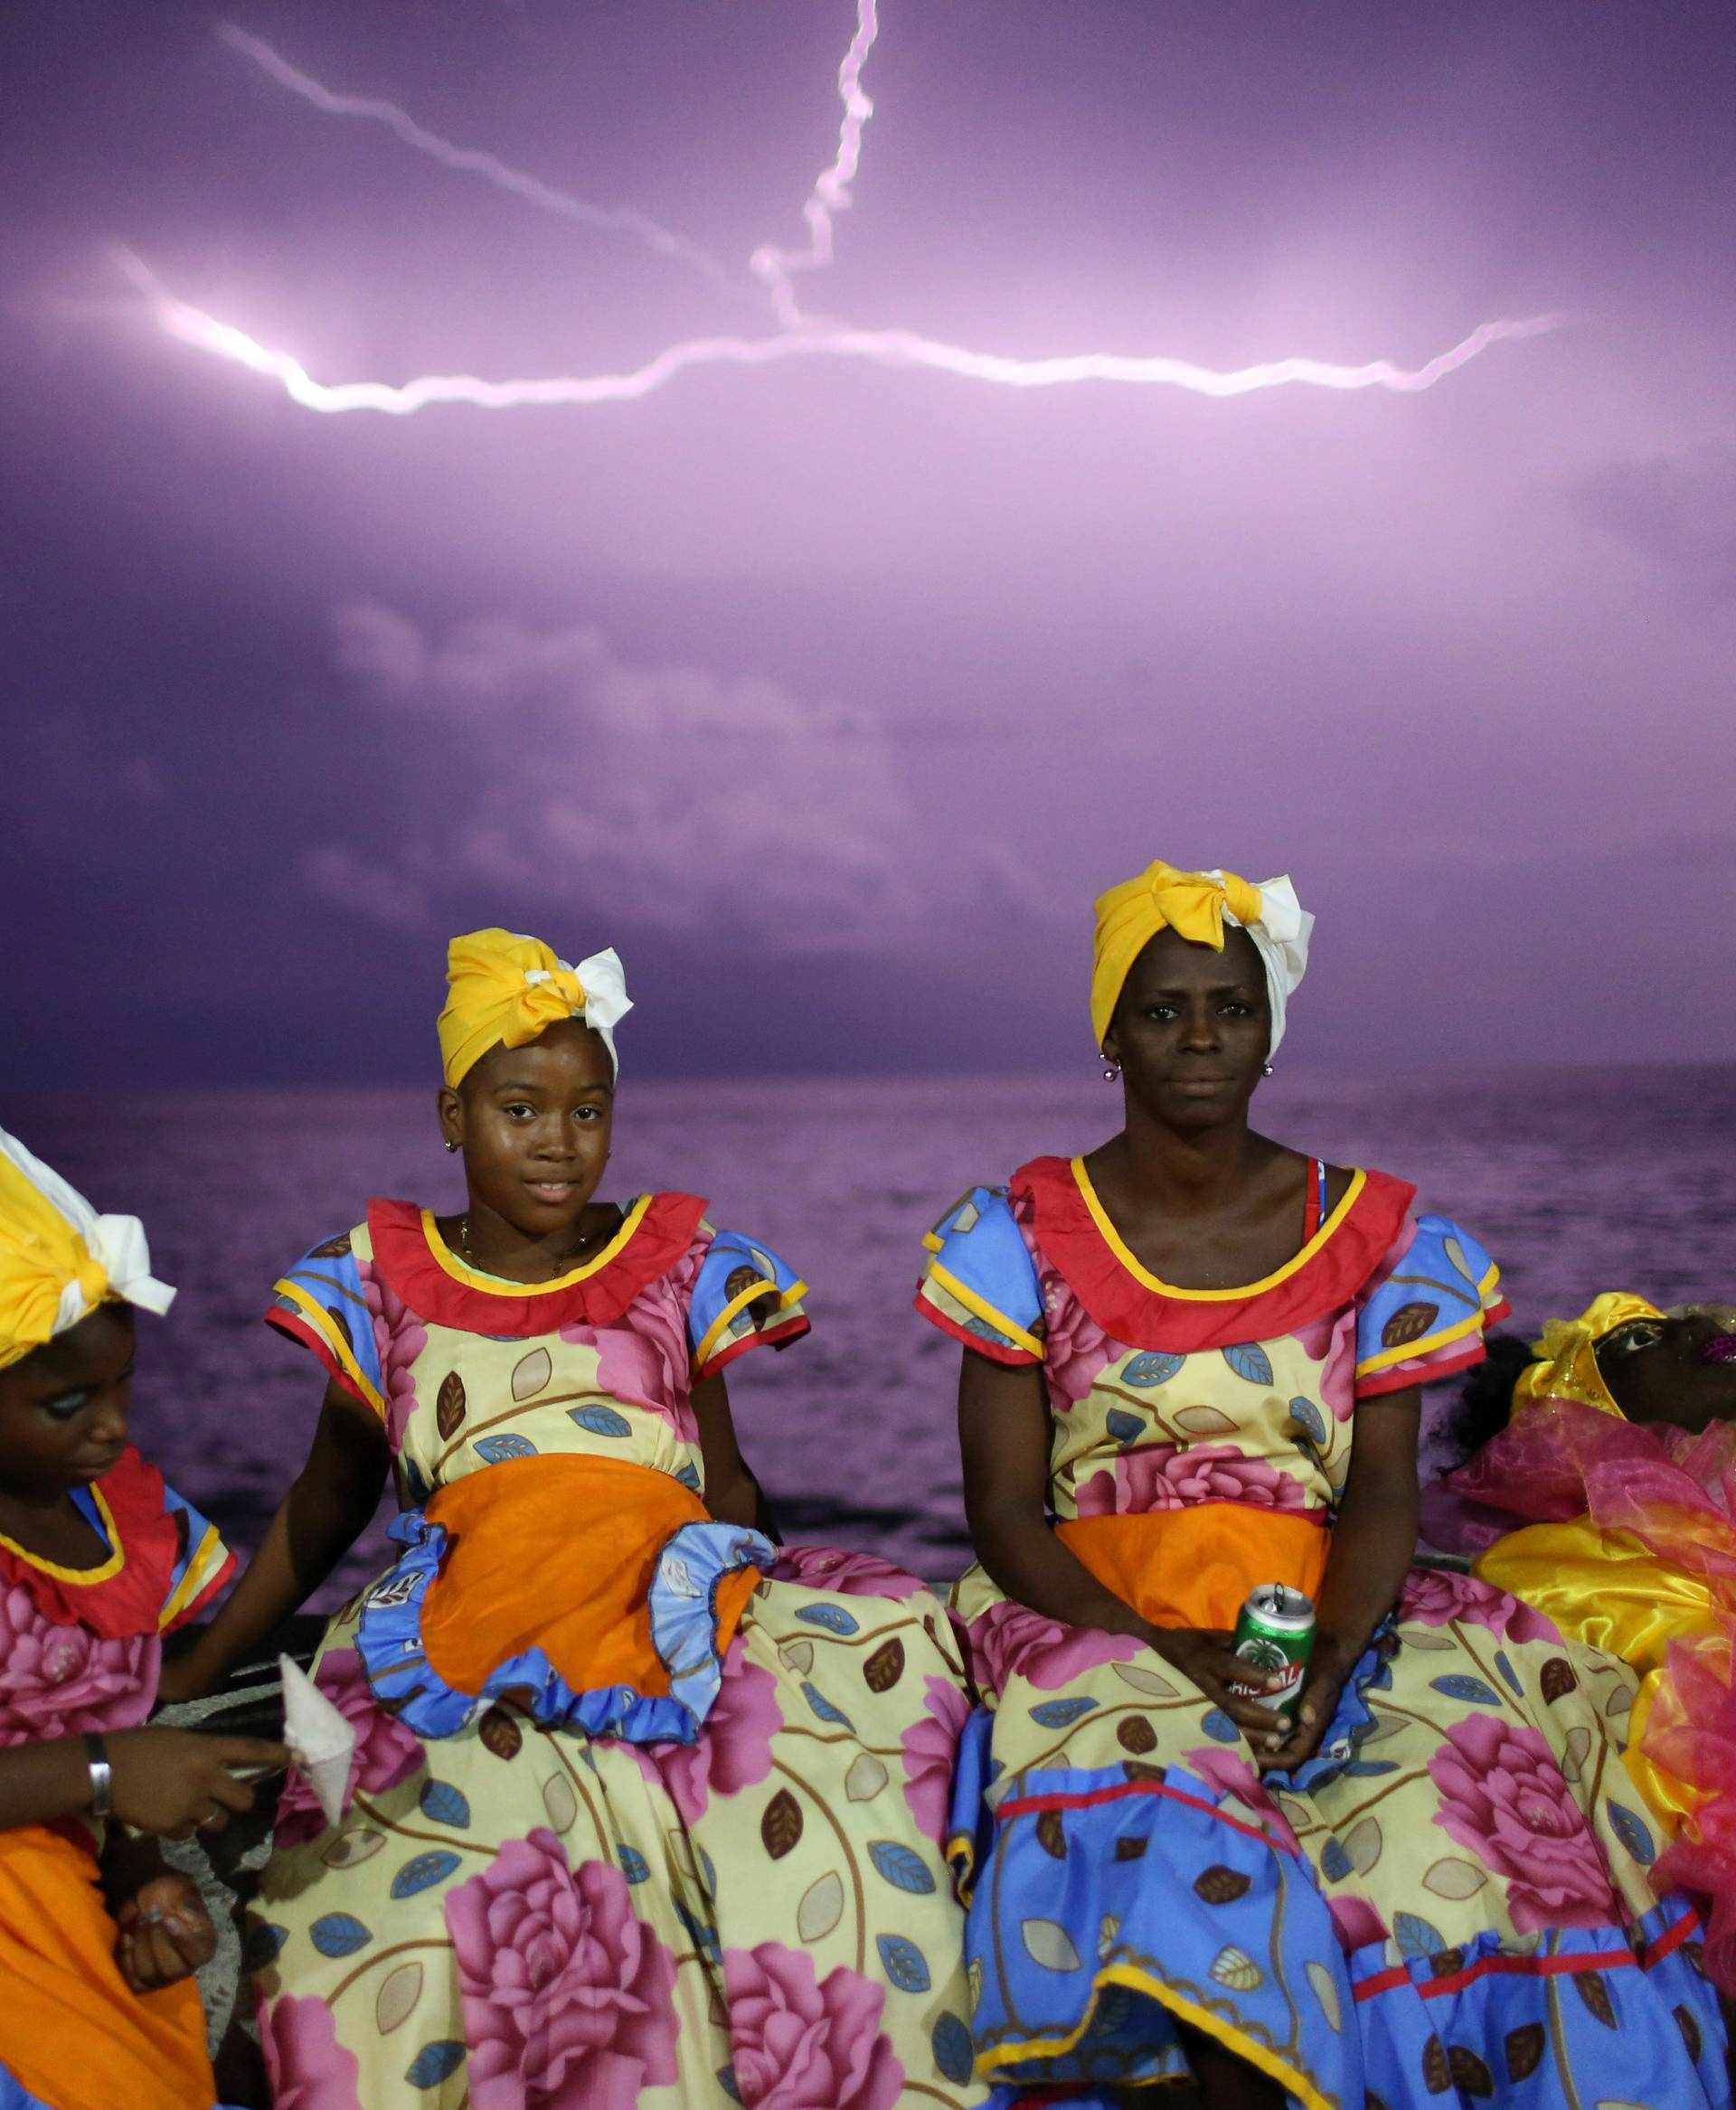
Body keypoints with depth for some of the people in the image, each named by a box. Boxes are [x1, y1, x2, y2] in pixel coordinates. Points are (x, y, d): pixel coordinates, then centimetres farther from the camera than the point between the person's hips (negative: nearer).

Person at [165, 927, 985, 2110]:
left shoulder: (680, 1268, 12)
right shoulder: (384, 1285, 12)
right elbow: (328, 1504, 20)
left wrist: (730, 1589, -7)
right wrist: (191, 1676, 14)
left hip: (670, 1614, 1)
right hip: (470, 1647, -1)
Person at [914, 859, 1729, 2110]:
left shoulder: (1375, 1239, 7)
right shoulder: (1027, 1237, 2)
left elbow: (1384, 1492, 2)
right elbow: (1005, 1506, -1)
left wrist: (1329, 1654, -17)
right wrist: (1168, 1651, -16)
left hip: (1324, 1625, 2)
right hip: (1098, 1626, -1)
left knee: (1476, 1792, -25)